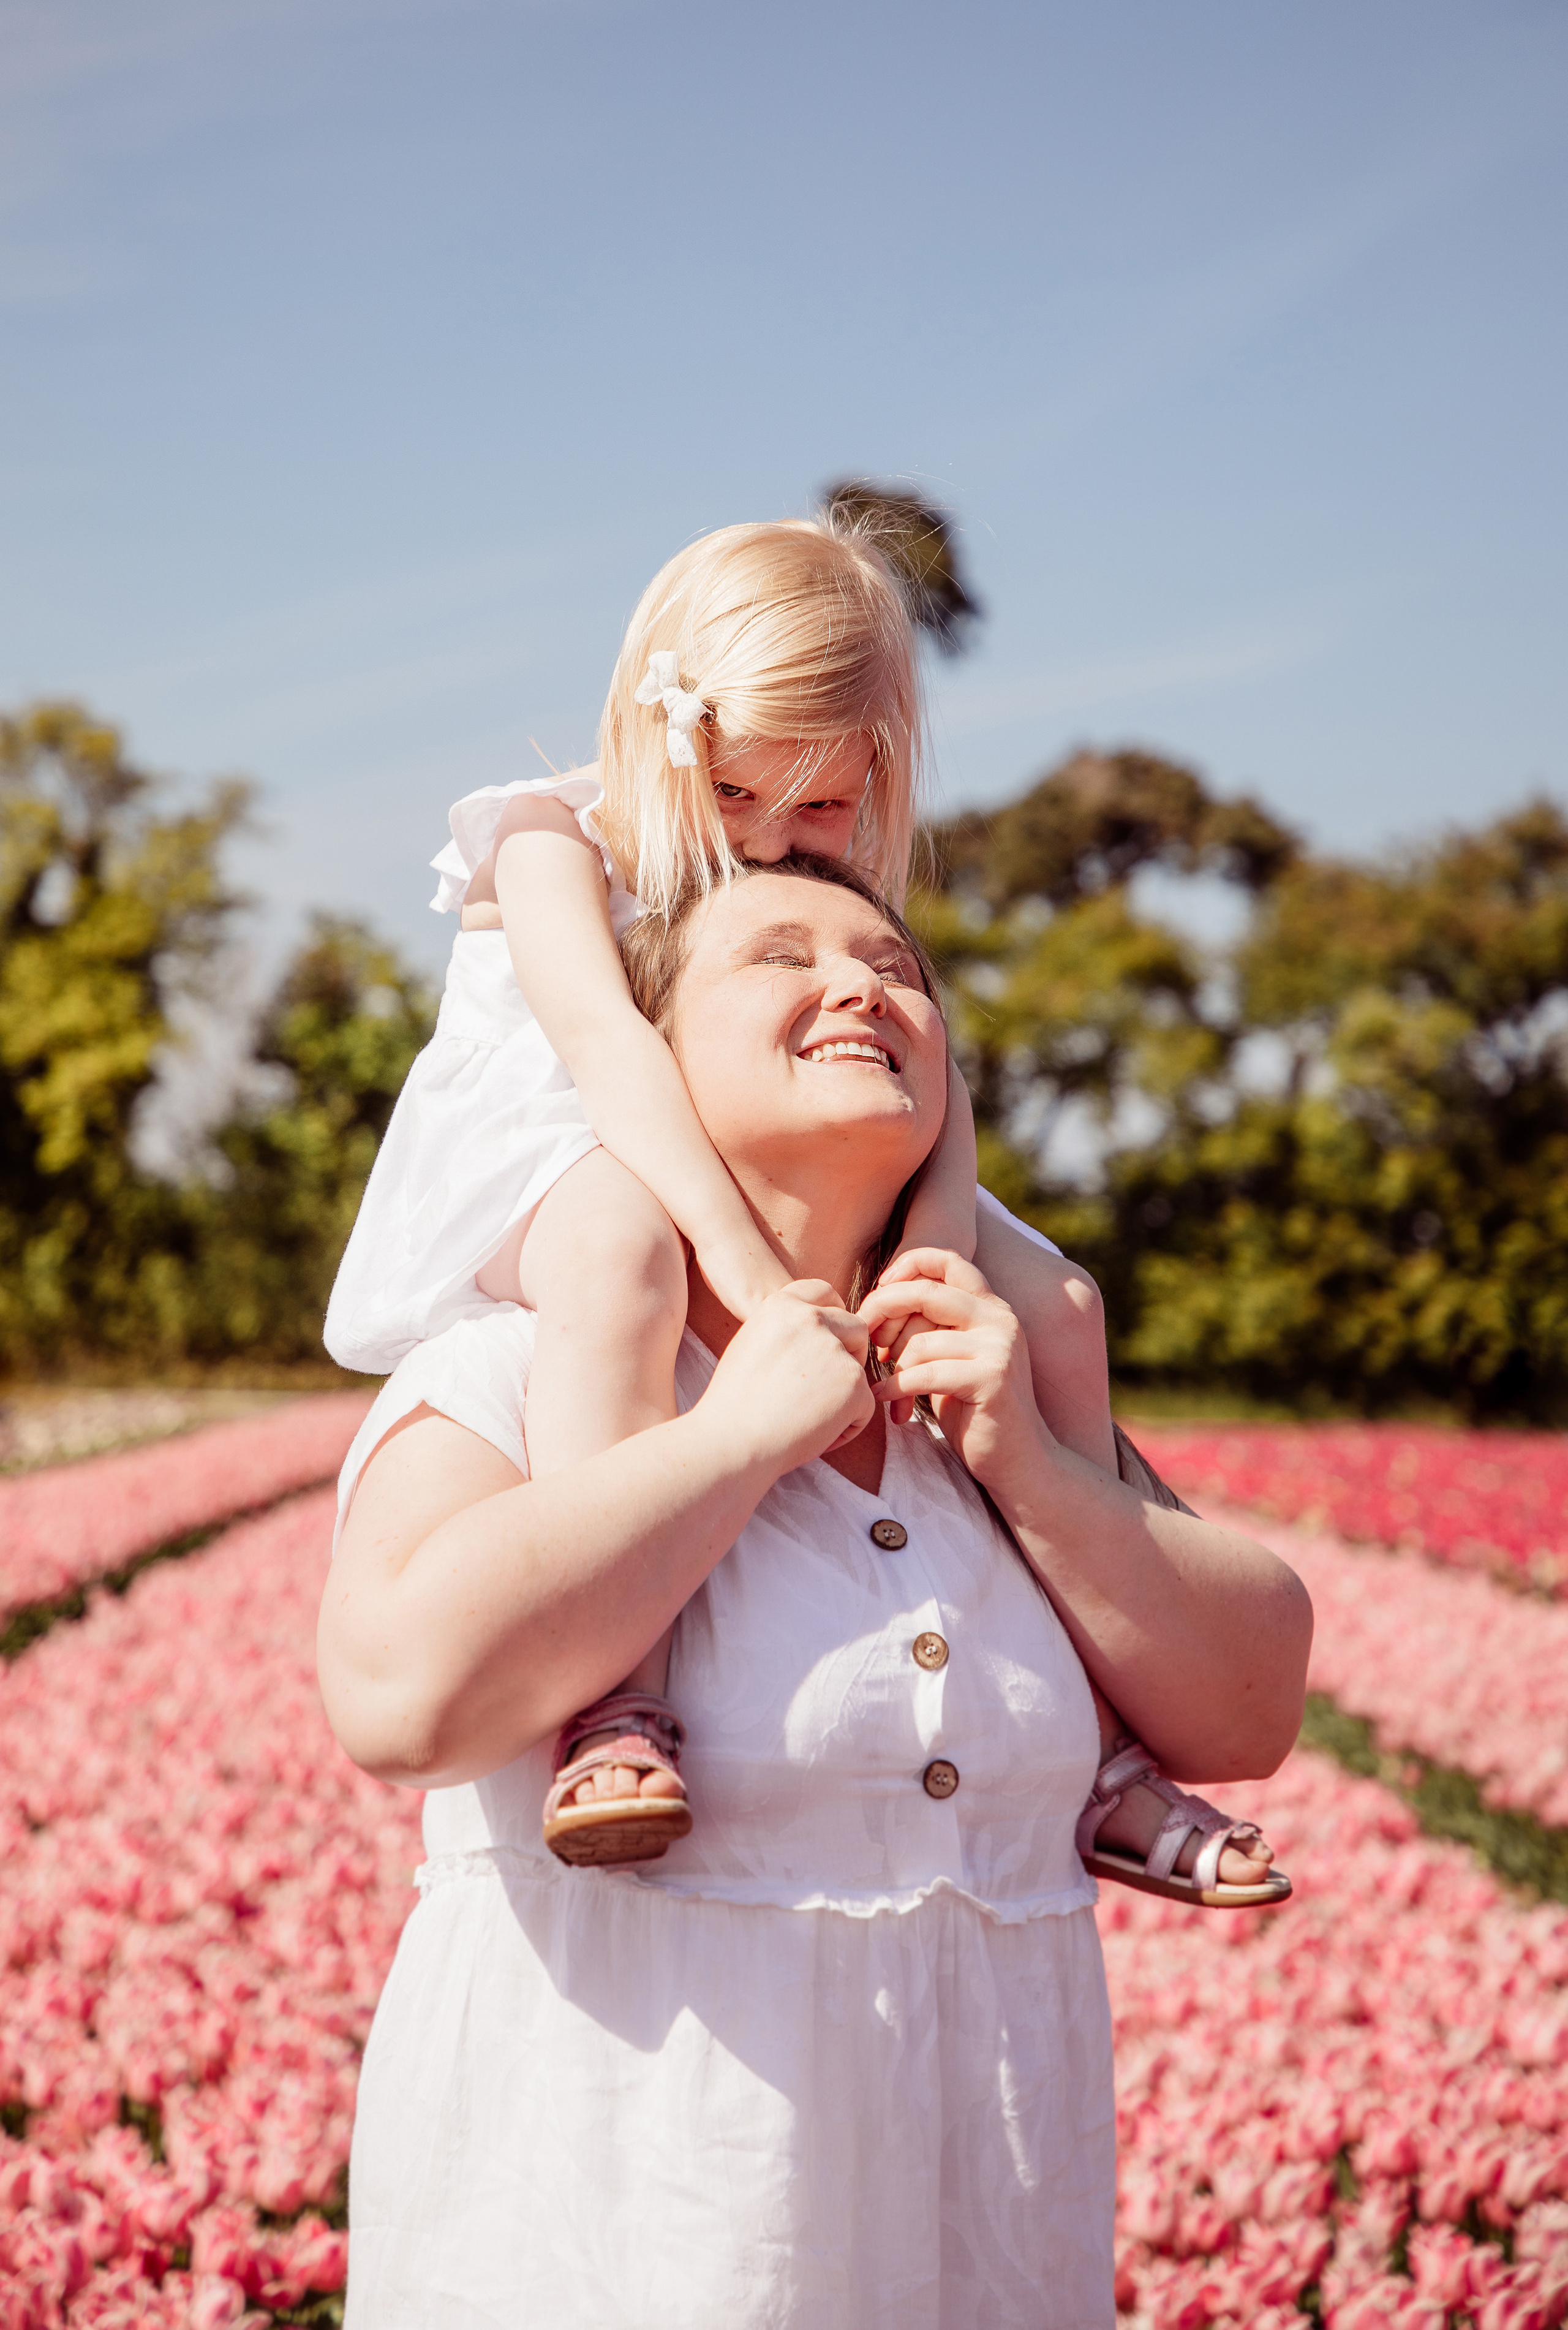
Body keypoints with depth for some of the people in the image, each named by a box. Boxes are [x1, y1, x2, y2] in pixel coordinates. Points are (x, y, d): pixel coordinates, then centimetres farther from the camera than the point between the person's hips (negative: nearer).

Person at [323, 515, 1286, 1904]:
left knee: (1051, 1299, -7)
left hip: (794, 1209, 6)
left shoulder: (850, 902, 7)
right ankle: (617, 1707, -51)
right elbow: (604, 1037, -28)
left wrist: (937, 1241, -32)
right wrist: (748, 1269, -43)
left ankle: (1100, 1758, -5)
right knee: (618, 1234, -42)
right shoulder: (558, 848, -10)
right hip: (543, 1174, -6)